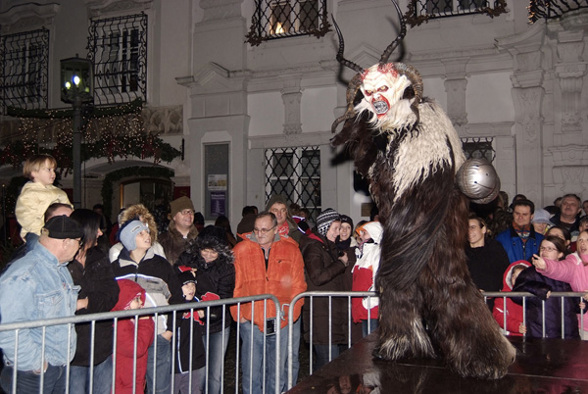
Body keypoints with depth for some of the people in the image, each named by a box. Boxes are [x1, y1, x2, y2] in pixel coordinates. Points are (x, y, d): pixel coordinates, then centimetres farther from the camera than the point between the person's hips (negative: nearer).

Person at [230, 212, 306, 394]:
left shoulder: (291, 250, 6)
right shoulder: (240, 250, 4)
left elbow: (298, 285, 7)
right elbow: (234, 286, 5)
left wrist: (290, 311, -4)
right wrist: (238, 313, -3)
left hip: (282, 323, 1)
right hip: (251, 322, -1)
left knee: (278, 374, 11)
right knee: (251, 374, 1)